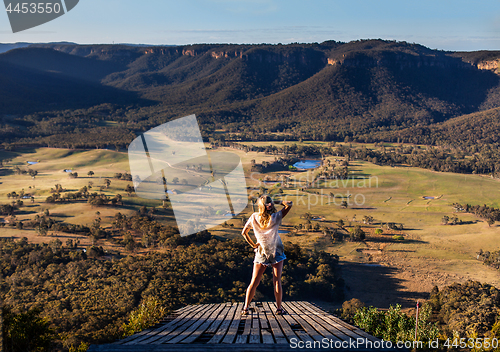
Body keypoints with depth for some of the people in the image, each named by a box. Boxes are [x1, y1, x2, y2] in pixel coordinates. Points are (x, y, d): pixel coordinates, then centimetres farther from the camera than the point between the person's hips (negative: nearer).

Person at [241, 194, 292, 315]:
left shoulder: (254, 217, -7)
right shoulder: (275, 218, -15)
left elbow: (244, 232, 3)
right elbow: (289, 205, -6)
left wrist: (253, 244, 10)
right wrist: (278, 202, 3)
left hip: (261, 253, 2)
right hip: (276, 252, -2)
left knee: (254, 282, 5)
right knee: (277, 281, 5)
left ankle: (245, 308, 6)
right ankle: (279, 308, 10)